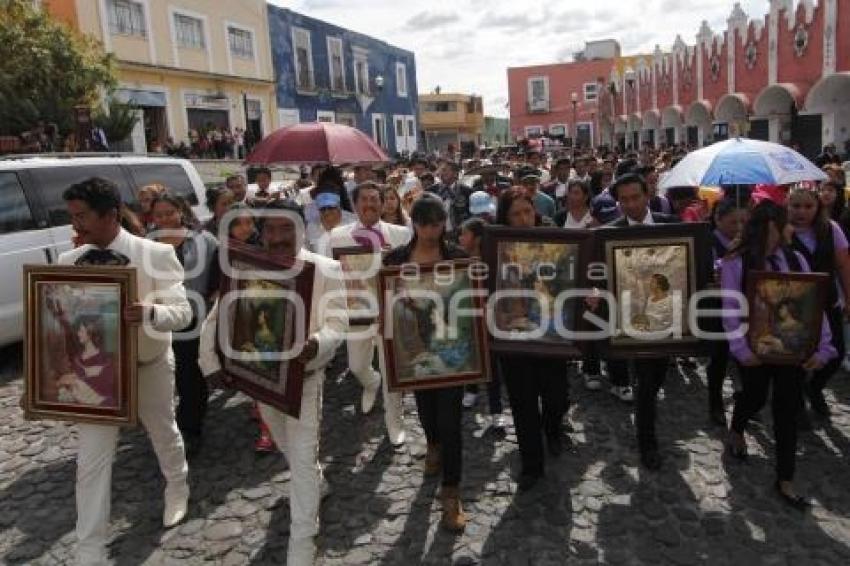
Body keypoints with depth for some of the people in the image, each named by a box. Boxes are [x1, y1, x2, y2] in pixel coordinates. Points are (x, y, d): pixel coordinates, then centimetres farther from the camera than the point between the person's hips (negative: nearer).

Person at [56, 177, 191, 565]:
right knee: (91, 460, 3)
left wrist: (150, 313, -44)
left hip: (149, 366, -2)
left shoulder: (155, 254, -17)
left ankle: (177, 491, 53)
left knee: (164, 434, 22)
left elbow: (182, 312, -21)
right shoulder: (69, 261, -5)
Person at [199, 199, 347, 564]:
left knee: (303, 458, -2)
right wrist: (210, 363, -11)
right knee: (289, 449, 25)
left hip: (303, 376, -4)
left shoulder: (326, 269, -15)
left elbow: (336, 324, -22)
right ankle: (310, 487, 54)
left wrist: (315, 345, -44)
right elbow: (215, 319, 0)